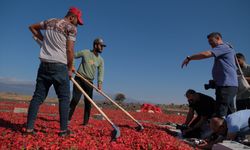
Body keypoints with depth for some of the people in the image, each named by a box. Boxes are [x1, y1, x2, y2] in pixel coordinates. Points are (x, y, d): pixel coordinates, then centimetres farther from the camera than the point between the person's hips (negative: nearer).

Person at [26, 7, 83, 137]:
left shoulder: (50, 22, 18)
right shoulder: (71, 27, -1)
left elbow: (32, 27, 32)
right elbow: (70, 50, -8)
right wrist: (70, 68, 2)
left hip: (44, 64, 6)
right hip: (59, 66, -6)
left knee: (38, 96, 8)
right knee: (64, 97, 1)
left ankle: (29, 128, 9)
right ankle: (63, 130, 3)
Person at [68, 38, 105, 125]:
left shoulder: (101, 60, 5)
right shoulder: (85, 52, -2)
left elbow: (101, 73, -5)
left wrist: (100, 83, -19)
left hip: (89, 82, 3)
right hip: (79, 79, -3)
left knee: (88, 102, 2)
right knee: (75, 99, -10)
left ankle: (86, 122, 11)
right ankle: (68, 119, 2)